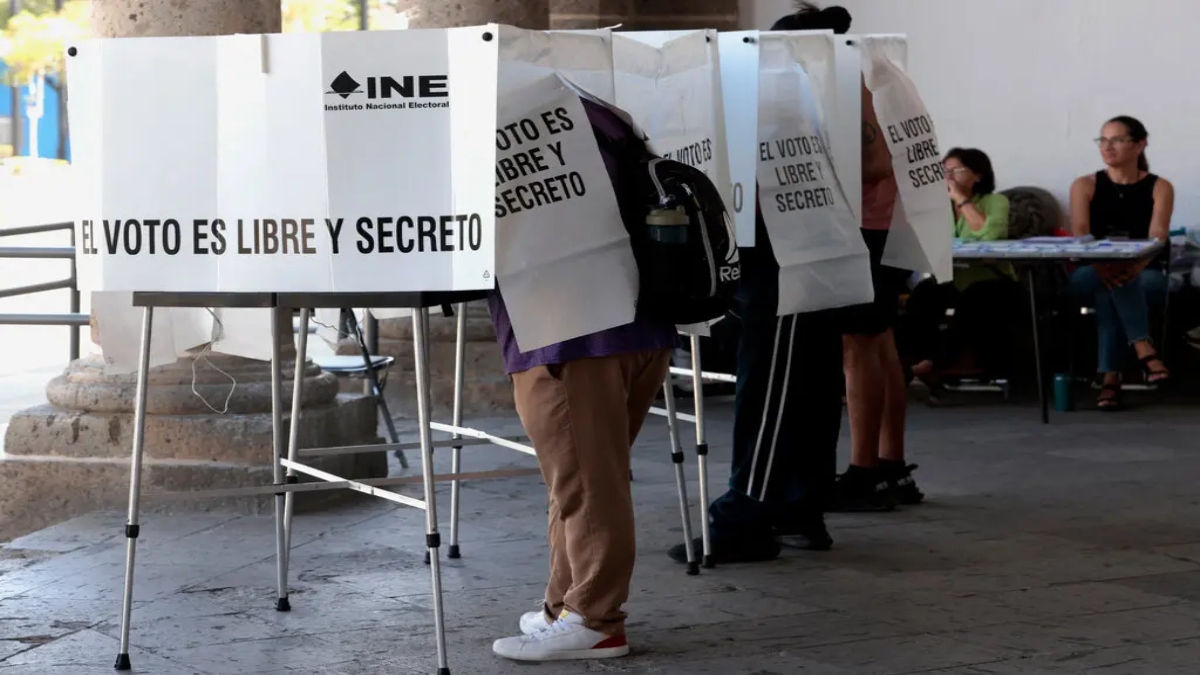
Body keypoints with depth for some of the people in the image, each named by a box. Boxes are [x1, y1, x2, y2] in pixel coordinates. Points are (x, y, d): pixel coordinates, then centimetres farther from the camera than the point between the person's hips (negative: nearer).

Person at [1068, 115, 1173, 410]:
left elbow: (1157, 238, -14)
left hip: (1145, 276, -1)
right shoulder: (1085, 185, 4)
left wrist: (1135, 267, -37)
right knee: (1110, 280, -37)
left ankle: (1110, 377, -43)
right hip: (1089, 274, 1)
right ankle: (1144, 349, -45)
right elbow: (1080, 236, -11)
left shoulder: (1160, 187, 1)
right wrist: (1101, 265, -33)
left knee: (1109, 293, -37)